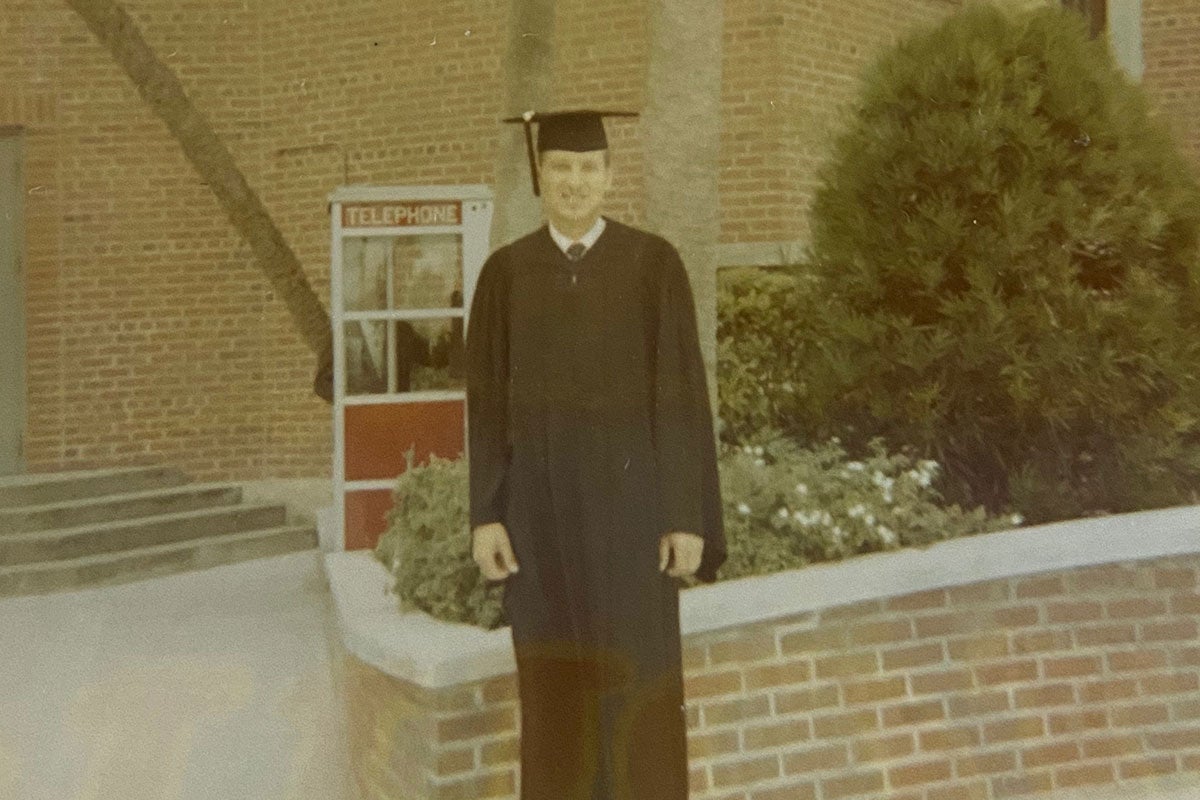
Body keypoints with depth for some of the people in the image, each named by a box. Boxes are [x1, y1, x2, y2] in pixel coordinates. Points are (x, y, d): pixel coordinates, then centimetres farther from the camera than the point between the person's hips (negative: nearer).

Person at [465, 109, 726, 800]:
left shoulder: (655, 263, -2)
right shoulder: (505, 273, 5)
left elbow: (684, 392, -4)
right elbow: (488, 404, 5)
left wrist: (689, 516, -10)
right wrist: (486, 515, -2)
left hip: (630, 493, -2)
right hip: (542, 498, 2)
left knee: (639, 682, 0)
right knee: (554, 687, 7)